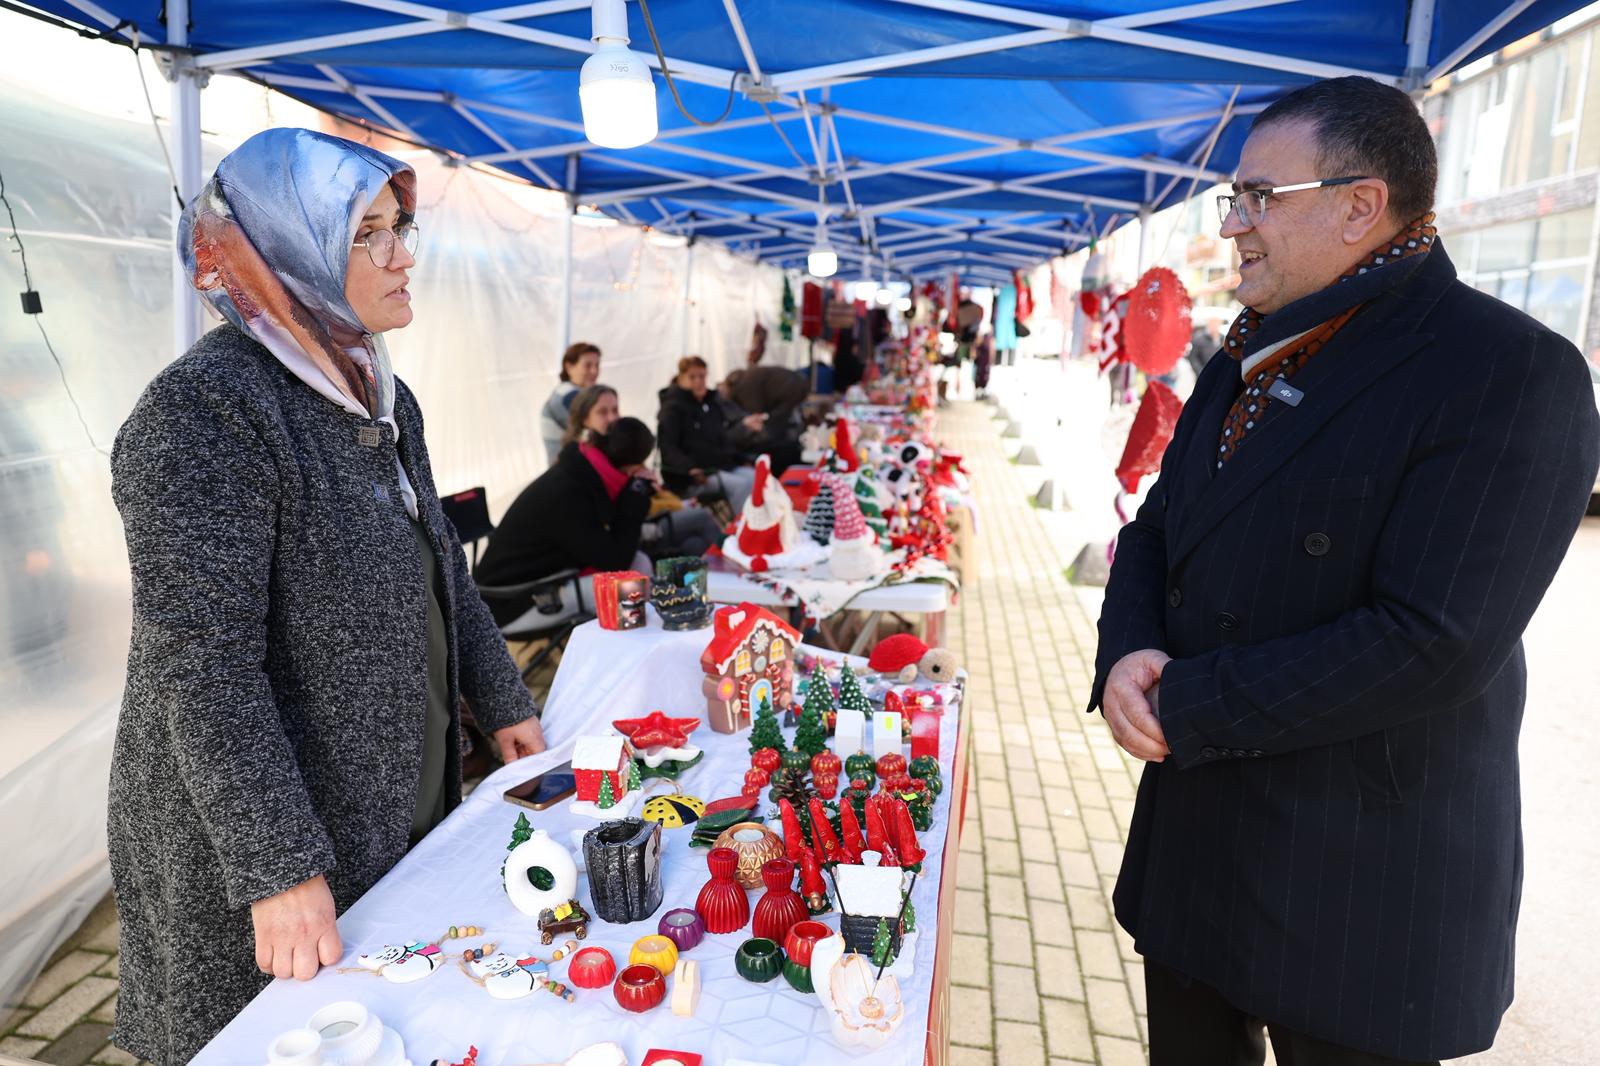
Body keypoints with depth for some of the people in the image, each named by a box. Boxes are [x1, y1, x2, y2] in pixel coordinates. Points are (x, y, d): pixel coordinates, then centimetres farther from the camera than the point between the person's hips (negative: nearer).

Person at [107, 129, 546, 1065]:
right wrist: (280, 871, -23)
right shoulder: (202, 412, -21)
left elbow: (440, 572, 14)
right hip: (249, 838, -7)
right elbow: (203, 667, -24)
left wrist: (504, 702, 14)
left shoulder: (384, 397, 6)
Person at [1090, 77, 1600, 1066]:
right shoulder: (1248, 361, 9)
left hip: (1359, 883, -6)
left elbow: (1435, 642, -24)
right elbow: (1156, 530, 10)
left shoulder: (1513, 372, -16)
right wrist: (1129, 652, -11)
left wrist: (1182, 704, -19)